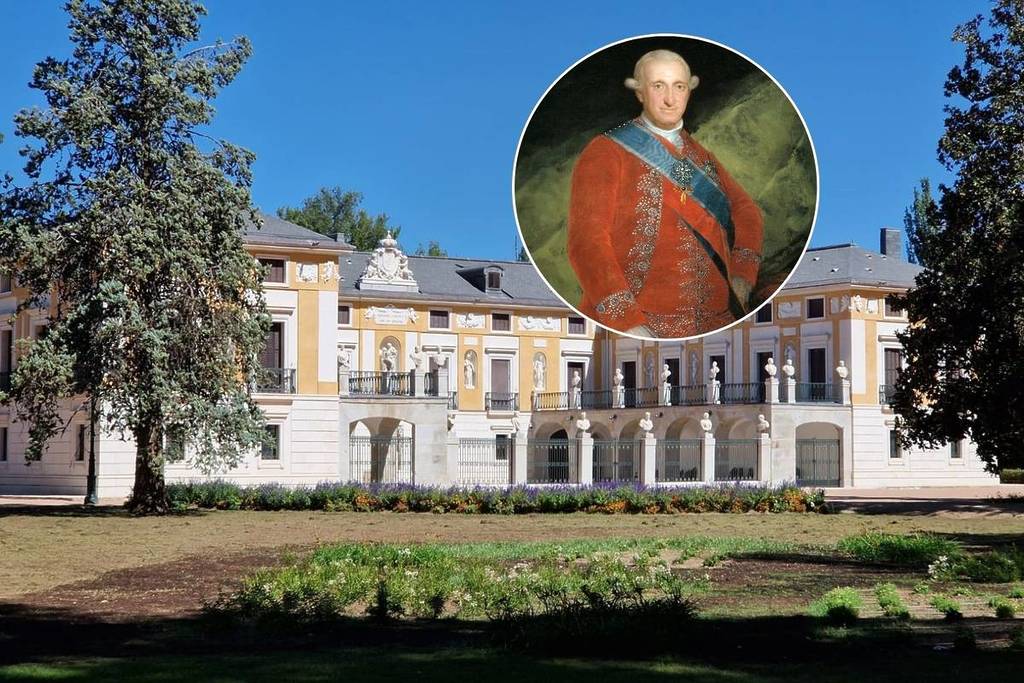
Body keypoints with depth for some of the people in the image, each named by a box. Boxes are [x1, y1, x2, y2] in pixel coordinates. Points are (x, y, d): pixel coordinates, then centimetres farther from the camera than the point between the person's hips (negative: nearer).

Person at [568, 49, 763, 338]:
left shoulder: (699, 155, 15)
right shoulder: (605, 153, -3)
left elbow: (745, 209, 21)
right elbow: (587, 241, -12)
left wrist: (742, 273, 2)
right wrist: (627, 322, -22)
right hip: (637, 328, -5)